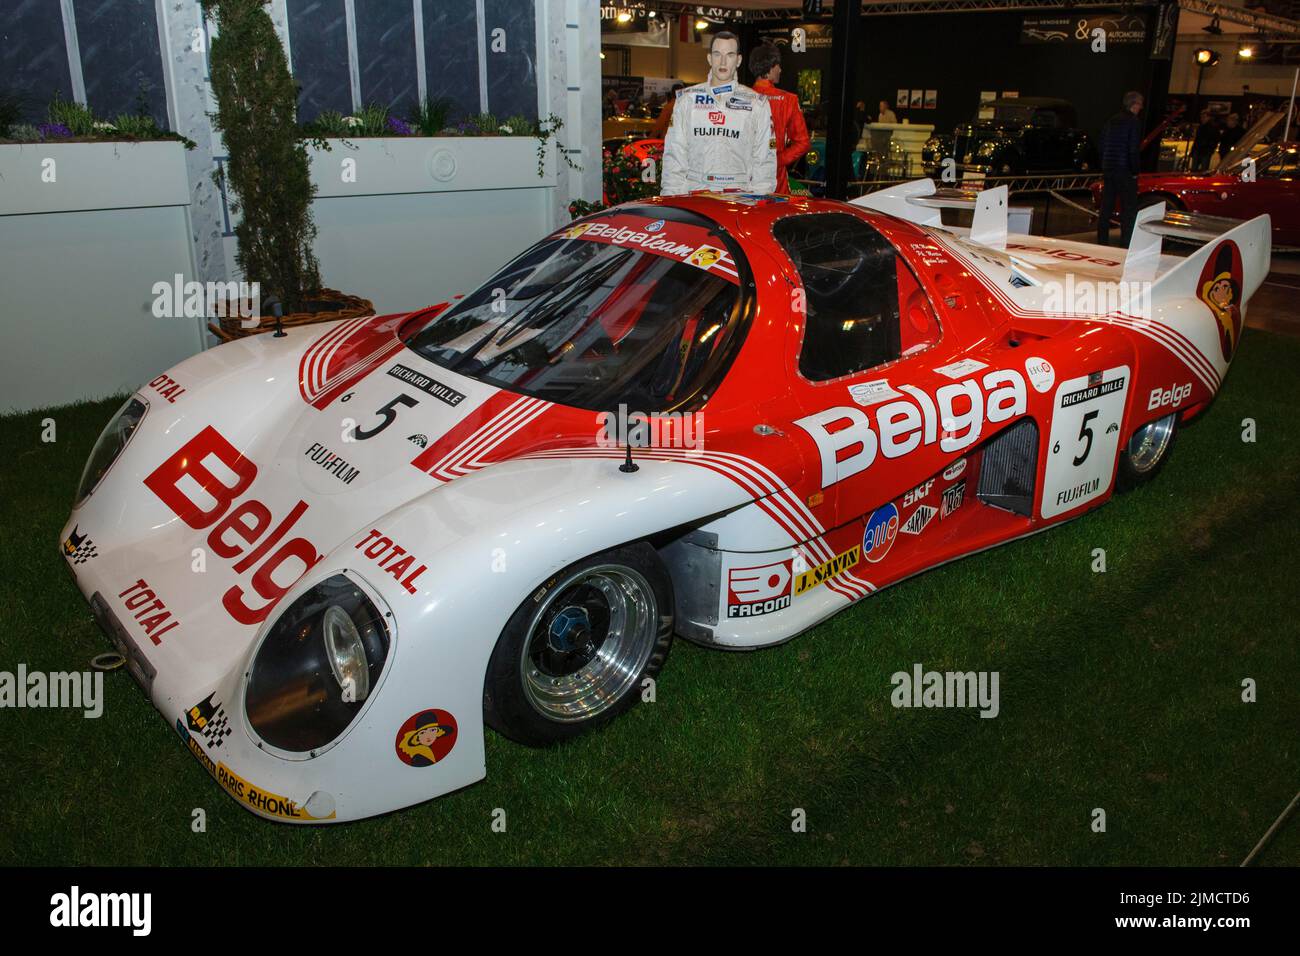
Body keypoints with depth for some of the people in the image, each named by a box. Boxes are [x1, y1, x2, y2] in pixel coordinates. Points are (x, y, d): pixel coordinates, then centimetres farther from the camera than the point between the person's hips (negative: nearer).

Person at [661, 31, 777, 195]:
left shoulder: (757, 103, 11)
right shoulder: (687, 99, 13)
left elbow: (764, 159, 9)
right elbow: (675, 153, 10)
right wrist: (672, 199, 1)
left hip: (737, 194, 0)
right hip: (694, 195, 0)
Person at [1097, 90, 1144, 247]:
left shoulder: (1111, 121, 10)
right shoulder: (1134, 122, -10)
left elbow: (1102, 146, 12)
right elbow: (1134, 150, -14)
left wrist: (1104, 168, 14)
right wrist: (1135, 171, -6)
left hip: (1108, 170, 6)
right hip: (1125, 171, -6)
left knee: (1106, 208, 11)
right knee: (1129, 210, -1)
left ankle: (1102, 242, 13)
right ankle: (1126, 244, -4)